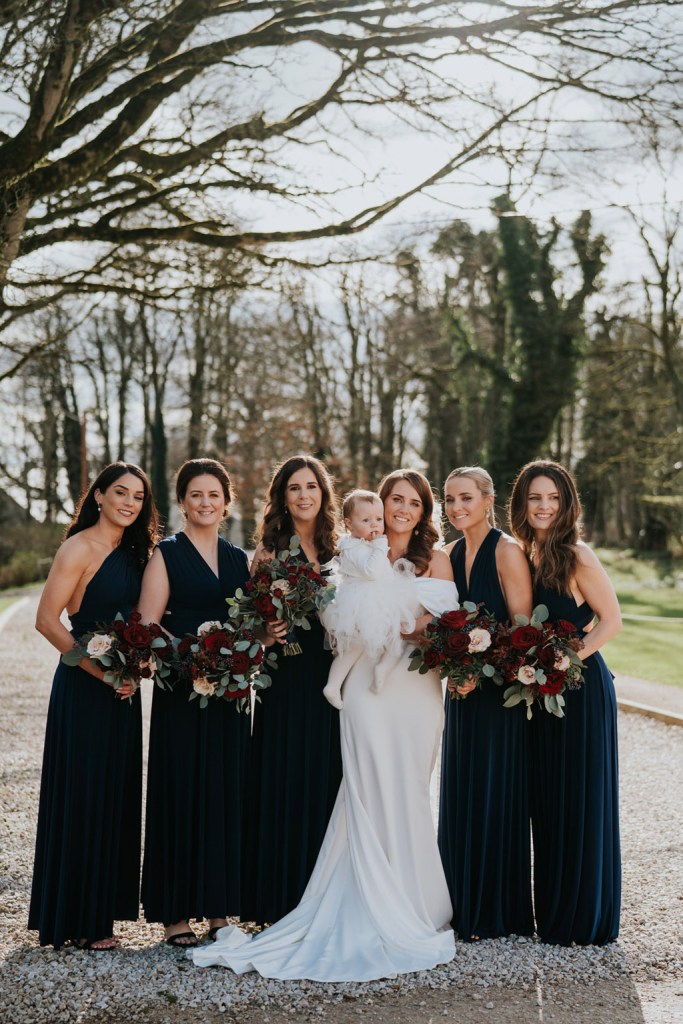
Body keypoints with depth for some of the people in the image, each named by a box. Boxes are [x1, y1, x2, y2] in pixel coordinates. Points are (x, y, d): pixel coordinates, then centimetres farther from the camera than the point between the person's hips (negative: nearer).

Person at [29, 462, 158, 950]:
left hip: (122, 689, 8)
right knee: (82, 796, 0)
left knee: (115, 796, 11)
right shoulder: (80, 548, -11)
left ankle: (100, 912, 23)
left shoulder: (132, 552, 12)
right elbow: (47, 620, -16)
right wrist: (102, 671, -19)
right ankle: (76, 921, 11)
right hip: (83, 689, -8)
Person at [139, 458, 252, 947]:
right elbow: (147, 627, -7)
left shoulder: (240, 559, 14)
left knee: (226, 792, 6)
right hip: (180, 691, -4)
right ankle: (175, 913, 8)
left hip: (230, 692, 5)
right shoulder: (166, 554, 0)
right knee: (181, 791, -2)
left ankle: (219, 909, 16)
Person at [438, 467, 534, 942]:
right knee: (459, 793, 11)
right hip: (463, 688, 7)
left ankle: (495, 911, 12)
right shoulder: (453, 553, 11)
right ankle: (464, 906, 22)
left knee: (494, 794, 0)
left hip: (499, 688, -7)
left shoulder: (507, 551, -11)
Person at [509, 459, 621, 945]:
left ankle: (586, 919, 16)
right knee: (547, 800, 12)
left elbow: (611, 620, -12)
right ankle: (554, 911, 25)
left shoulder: (577, 556, -13)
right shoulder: (523, 555, 7)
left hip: (581, 687, -7)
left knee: (581, 799, 2)